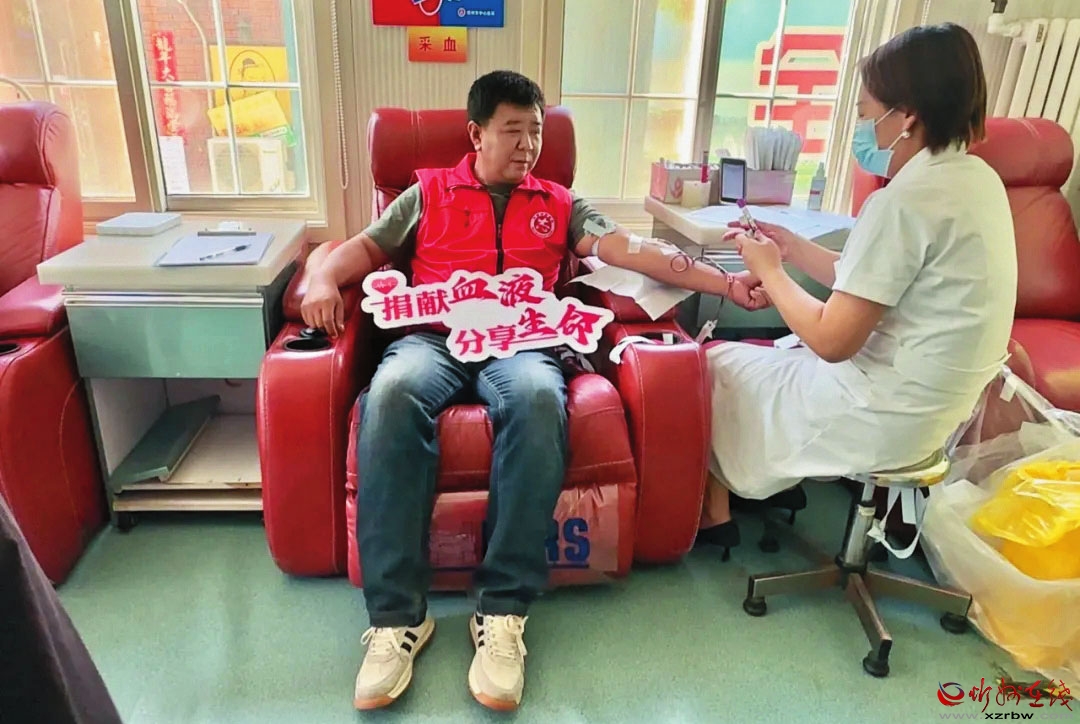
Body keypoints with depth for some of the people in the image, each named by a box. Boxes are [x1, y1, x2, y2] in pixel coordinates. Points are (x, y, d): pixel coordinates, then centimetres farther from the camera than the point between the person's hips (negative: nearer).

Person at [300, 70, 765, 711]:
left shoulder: (558, 204, 23)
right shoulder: (429, 192, 23)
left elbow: (630, 250, 11)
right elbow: (365, 247, 19)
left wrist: (726, 282, -1)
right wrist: (325, 279, -5)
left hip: (521, 342, 0)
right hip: (435, 338, 0)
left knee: (538, 399, -37)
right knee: (393, 393, -36)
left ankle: (504, 610, -30)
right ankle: (398, 615, -29)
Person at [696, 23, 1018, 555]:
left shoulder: (905, 200, -25)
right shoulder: (975, 177, 3)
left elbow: (832, 341, -22)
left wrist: (769, 271, -9)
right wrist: (791, 248, 7)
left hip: (885, 417, -9)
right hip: (940, 404, 9)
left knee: (717, 363, 10)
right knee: (773, 352, 25)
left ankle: (713, 511, 27)